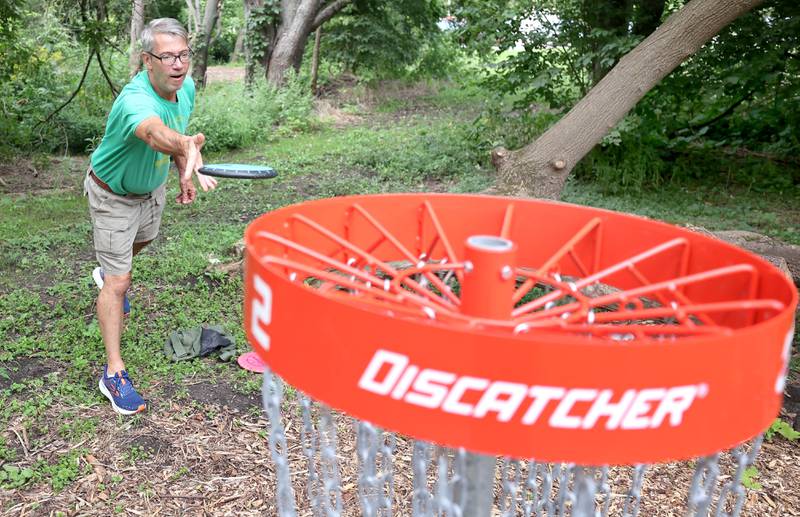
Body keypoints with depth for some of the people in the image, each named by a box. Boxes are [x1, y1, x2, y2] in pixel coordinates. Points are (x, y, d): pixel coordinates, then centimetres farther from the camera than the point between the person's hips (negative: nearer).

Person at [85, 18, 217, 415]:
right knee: (118, 284, -7)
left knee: (143, 239, 34)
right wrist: (187, 149, -85)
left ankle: (107, 272, 67)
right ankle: (114, 374, 2)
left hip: (152, 186, 8)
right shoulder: (135, 100, -41)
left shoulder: (186, 87, -16)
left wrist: (184, 175, -2)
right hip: (113, 195, -7)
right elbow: (154, 131, -66)